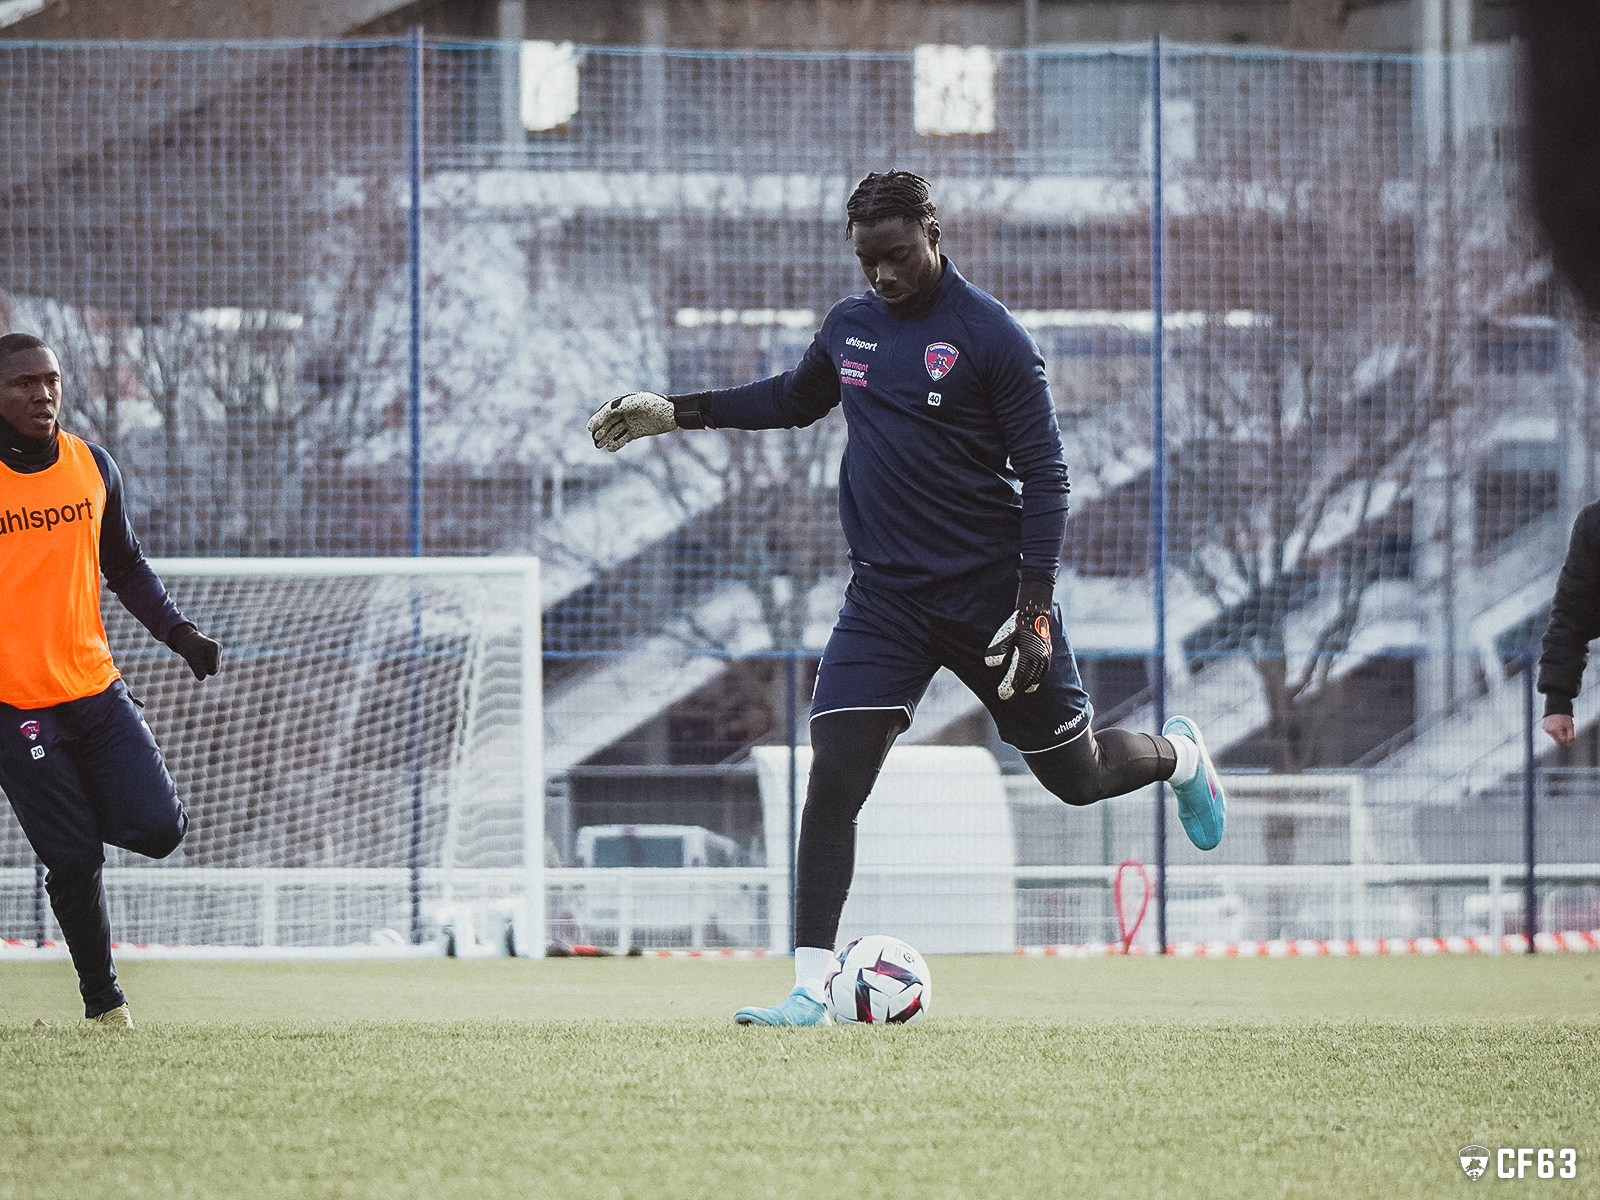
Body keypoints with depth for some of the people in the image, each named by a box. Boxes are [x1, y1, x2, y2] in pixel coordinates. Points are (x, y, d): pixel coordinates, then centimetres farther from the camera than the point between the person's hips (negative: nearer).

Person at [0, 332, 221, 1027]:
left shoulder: (92, 466, 7)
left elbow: (125, 566, 19)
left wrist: (179, 633, 6)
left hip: (95, 685, 4)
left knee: (158, 829, -9)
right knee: (73, 861, -5)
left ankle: (89, 809, 24)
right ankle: (102, 998, 14)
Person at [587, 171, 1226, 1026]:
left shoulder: (989, 337, -12)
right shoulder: (848, 326, 5)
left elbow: (1044, 475, -11)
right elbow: (795, 399, 27)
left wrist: (1034, 605, -18)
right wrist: (676, 411, 18)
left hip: (990, 589, -4)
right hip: (886, 595, 4)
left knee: (1075, 776, 9)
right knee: (833, 776, -13)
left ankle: (1175, 756, 44)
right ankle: (810, 989, -12)